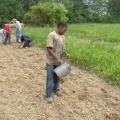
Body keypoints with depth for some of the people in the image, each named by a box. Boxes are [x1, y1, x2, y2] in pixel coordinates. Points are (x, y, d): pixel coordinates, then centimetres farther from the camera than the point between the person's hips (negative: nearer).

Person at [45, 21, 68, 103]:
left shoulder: (63, 37, 7)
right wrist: (56, 58, -22)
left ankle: (56, 89, 39)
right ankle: (48, 95, 10)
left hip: (58, 61, 7)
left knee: (57, 76, 19)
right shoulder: (52, 35, -15)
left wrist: (60, 59, 5)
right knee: (50, 78, 0)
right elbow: (49, 48, -20)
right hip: (51, 61, -6)